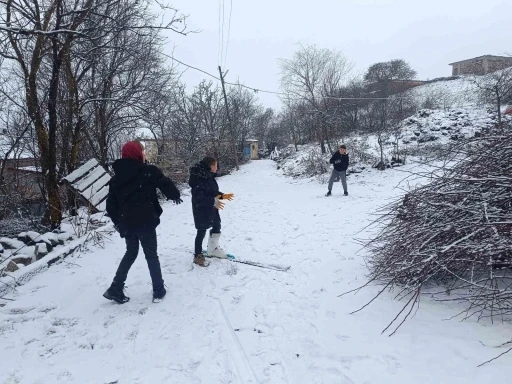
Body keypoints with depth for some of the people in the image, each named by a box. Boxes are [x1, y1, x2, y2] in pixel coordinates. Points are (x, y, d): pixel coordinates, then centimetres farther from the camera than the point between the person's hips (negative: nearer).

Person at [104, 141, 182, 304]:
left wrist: (118, 222, 20)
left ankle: (115, 289, 17)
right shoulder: (148, 171, -10)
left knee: (130, 253, 21)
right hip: (145, 221, -5)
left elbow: (111, 204, 8)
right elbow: (166, 184, -5)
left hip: (126, 223, 5)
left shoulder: (116, 177, 7)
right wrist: (175, 196, 16)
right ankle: (158, 290, 17)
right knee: (151, 255, 9)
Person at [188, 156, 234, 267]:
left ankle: (213, 249, 42)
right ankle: (198, 256, 20)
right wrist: (213, 201, -35)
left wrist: (222, 195, 2)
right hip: (201, 210, -9)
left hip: (211, 208, 9)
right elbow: (199, 197, -30)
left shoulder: (209, 176, 3)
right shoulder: (198, 179, -26)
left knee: (217, 226, 21)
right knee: (202, 232, 2)